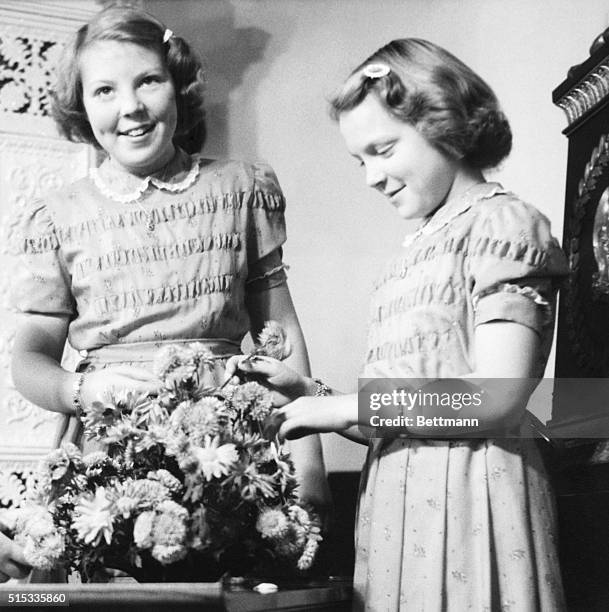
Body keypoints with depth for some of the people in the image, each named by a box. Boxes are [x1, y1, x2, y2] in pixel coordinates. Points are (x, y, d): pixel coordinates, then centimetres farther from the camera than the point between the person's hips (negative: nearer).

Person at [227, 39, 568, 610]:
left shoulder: (502, 222, -5)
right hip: (397, 498, 7)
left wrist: (344, 407, -12)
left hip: (466, 495, -7)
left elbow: (498, 400, -16)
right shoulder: (417, 250, 17)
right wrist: (307, 393, 4)